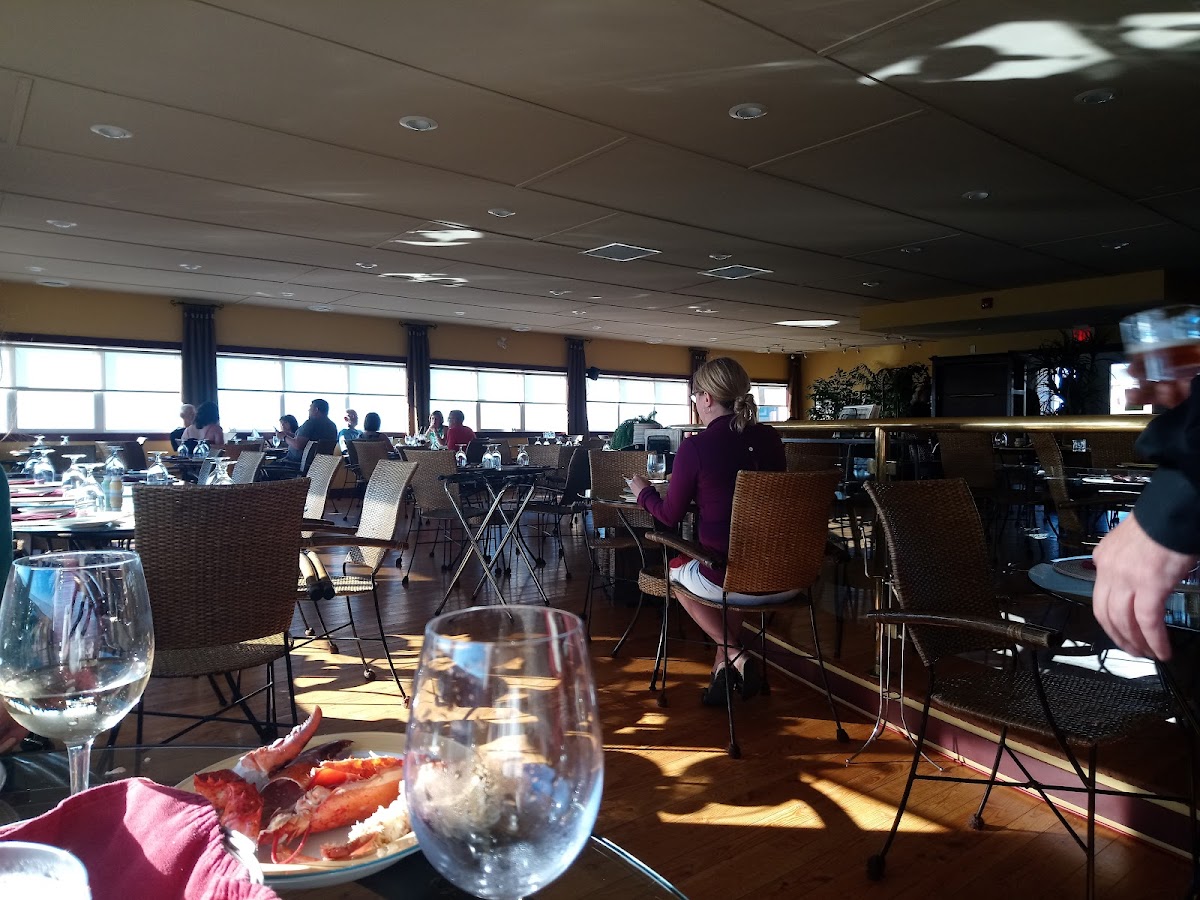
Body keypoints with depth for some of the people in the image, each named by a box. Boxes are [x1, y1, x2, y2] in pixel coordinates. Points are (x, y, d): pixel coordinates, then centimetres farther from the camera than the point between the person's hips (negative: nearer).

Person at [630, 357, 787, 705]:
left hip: (728, 582, -5)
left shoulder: (695, 447, -13)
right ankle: (725, 664, 32)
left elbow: (670, 515, -1)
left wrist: (643, 492, 20)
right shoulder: (771, 438, 3)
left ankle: (733, 655, 16)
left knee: (677, 568, 28)